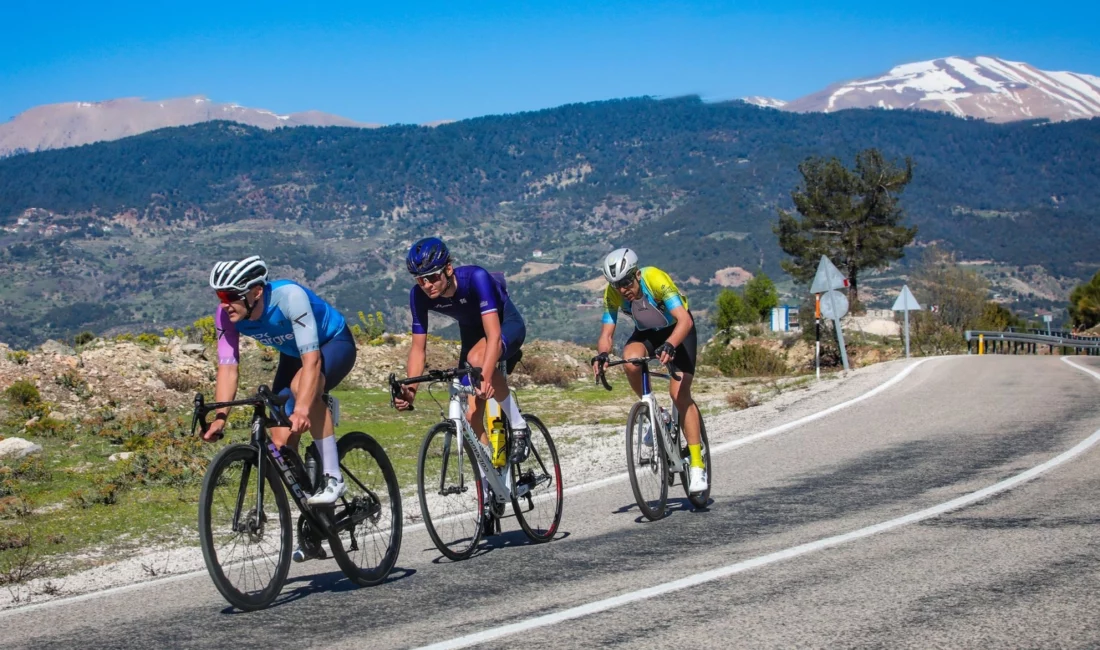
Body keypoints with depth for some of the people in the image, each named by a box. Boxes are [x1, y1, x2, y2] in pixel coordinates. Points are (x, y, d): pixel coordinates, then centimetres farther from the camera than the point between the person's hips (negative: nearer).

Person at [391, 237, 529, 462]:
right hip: (472, 331, 5)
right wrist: (410, 389, -31)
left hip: (507, 324, -5)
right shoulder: (419, 295, -22)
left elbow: (494, 335, -42)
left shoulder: (475, 277, -36)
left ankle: (519, 427, -19)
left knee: (477, 358, -37)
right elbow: (418, 347, -15)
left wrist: (486, 378, -56)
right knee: (472, 414, -7)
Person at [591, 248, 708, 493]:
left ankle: (697, 464, -14)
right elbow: (606, 334, -19)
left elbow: (685, 320, -40)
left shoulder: (656, 279, -33)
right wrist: (602, 354, -41)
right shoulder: (612, 293, -21)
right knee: (631, 361, -31)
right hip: (646, 333, 4)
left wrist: (669, 346, -58)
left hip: (677, 331, -4)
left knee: (679, 393, -18)